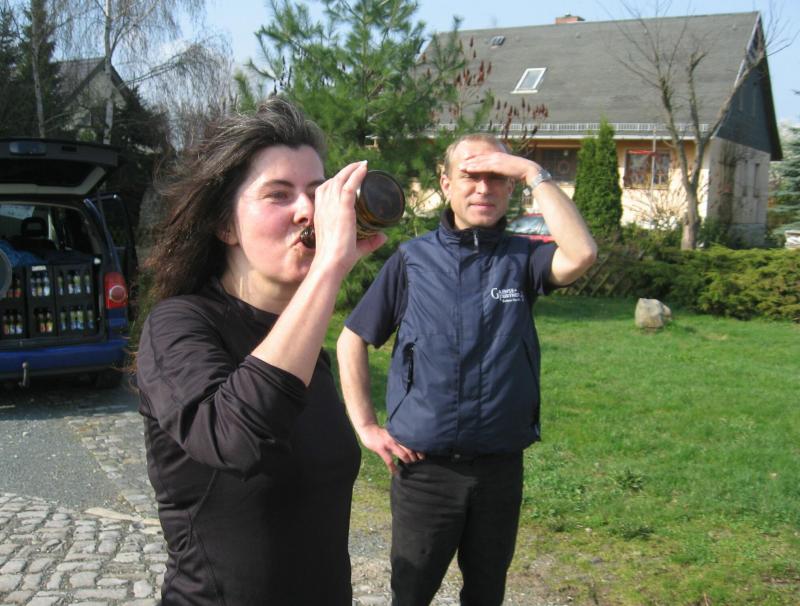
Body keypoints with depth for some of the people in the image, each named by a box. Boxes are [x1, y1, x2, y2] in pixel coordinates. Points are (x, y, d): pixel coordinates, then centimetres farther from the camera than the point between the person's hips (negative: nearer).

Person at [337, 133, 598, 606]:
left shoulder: (521, 259, -1)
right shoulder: (413, 259, -2)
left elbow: (581, 255, -23)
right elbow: (353, 339, 4)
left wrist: (534, 173, -18)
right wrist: (366, 425, -3)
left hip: (501, 466, 1)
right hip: (424, 466, -1)